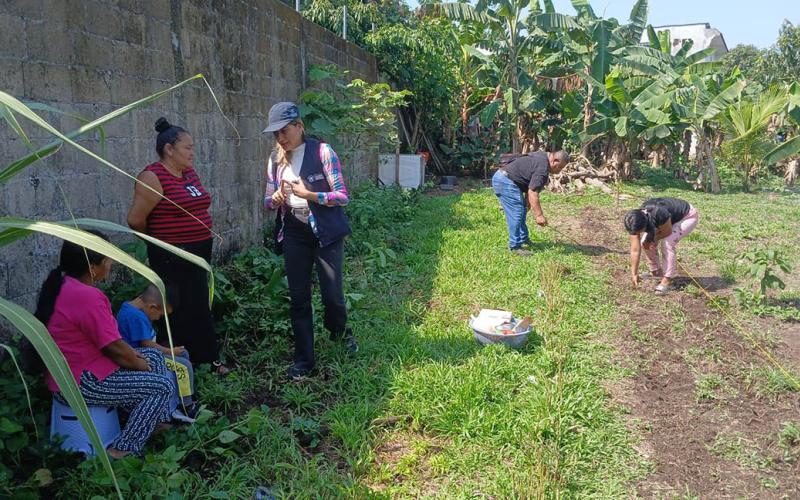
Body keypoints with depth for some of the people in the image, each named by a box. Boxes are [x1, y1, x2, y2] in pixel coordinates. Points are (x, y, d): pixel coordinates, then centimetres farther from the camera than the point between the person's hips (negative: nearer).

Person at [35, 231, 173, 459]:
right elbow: (114, 348, -22)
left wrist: (136, 356, 7)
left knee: (155, 357, 14)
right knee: (162, 386, -9)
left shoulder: (64, 286, 5)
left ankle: (158, 420, 23)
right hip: (80, 383, -10)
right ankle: (122, 451, -3)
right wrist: (142, 365, -4)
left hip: (72, 368, 10)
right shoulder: (87, 296, -27)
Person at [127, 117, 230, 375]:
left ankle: (208, 358, 25)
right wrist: (159, 238, 2)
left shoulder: (190, 173, 10)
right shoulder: (153, 177, -14)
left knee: (199, 307, 15)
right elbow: (136, 220, -15)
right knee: (181, 310, 1)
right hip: (173, 257, -8)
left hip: (199, 253, 8)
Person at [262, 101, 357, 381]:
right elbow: (268, 201, 9)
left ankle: (340, 330, 37)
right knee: (298, 300, 6)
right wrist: (276, 199, -15)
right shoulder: (276, 159, 4)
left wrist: (308, 194, -26)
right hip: (294, 235, 4)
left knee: (332, 294, 2)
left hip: (326, 233, -4)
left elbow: (342, 196, -13)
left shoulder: (322, 151, -11)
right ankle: (304, 360, 19)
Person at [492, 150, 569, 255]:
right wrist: (539, 215, -24)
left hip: (502, 177, 11)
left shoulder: (543, 156, 11)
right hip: (505, 180, -11)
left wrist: (527, 200, 15)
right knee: (516, 213, -11)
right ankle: (515, 246, -6)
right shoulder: (542, 168, -21)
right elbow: (533, 193, -25)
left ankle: (523, 239, 26)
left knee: (522, 210, 17)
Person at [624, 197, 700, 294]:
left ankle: (667, 280, -20)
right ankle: (656, 272, 14)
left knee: (667, 242, -27)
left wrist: (652, 239, -13)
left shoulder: (658, 214, -42)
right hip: (671, 219, 7)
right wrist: (634, 274, -20)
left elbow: (667, 232, -24)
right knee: (645, 242, -6)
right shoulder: (636, 222, -22)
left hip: (688, 217, -6)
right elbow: (635, 250, -19)